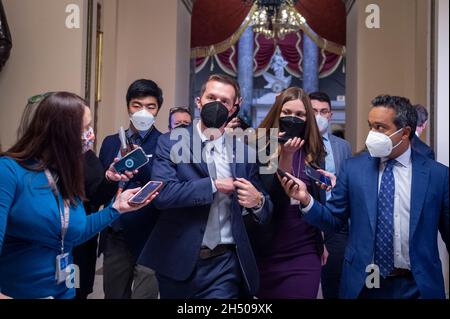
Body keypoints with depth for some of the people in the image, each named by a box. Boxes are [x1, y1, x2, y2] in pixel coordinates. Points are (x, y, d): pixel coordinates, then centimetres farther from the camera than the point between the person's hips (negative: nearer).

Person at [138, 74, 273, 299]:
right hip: (178, 261, 0)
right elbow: (162, 193, -17)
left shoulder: (244, 151, 4)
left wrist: (258, 201, -14)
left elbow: (265, 211, 7)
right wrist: (213, 185, -15)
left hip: (225, 263, 1)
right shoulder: (171, 142, -2)